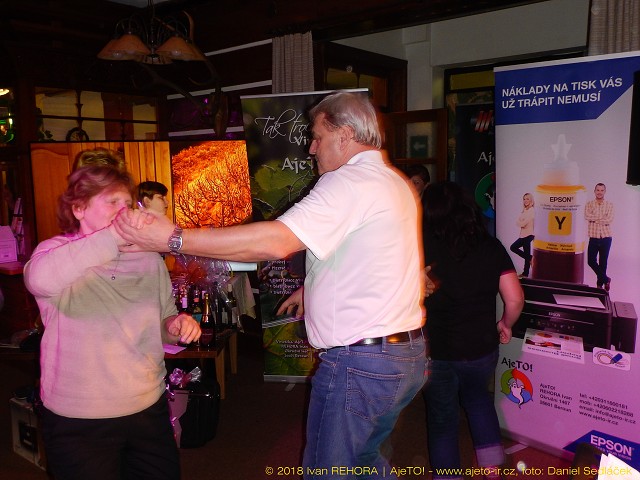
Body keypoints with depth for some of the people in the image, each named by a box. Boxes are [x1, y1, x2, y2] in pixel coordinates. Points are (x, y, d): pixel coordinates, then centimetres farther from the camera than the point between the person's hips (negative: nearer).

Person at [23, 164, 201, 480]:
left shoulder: (148, 258, 3)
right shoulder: (55, 250, -8)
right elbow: (40, 279, -33)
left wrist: (176, 325, -10)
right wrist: (113, 237, -42)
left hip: (149, 408, 4)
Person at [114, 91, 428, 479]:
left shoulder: (349, 182, -17)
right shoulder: (396, 183, 13)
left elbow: (275, 242, -29)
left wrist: (172, 239, -27)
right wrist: (315, 289, 21)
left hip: (358, 363, -9)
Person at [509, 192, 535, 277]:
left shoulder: (532, 211, -12)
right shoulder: (524, 211, 14)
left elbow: (523, 223, -18)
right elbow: (517, 222, 10)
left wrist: (520, 222, 0)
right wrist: (521, 223, -8)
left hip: (528, 235, -9)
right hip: (523, 235, 9)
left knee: (527, 254, -5)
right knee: (513, 247, 12)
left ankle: (525, 274, 1)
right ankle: (530, 258, 18)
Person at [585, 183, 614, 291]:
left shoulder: (609, 205, 2)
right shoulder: (589, 204, 3)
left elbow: (609, 220, -10)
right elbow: (587, 216, -15)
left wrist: (595, 219, -12)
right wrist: (603, 217, -14)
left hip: (606, 238, -1)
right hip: (594, 237, 1)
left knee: (603, 262, 6)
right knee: (591, 261, -4)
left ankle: (600, 284, 20)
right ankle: (606, 279, 16)